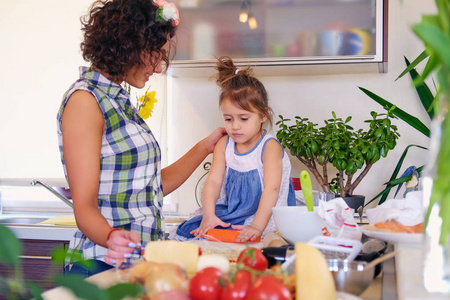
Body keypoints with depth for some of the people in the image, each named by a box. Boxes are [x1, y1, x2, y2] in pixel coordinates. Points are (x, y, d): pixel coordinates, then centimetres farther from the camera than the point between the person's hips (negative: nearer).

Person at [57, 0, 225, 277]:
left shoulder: (119, 101, 14)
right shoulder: (84, 99, -12)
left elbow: (155, 187, 16)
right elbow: (85, 206, -17)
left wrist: (205, 148, 20)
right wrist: (111, 236, -36)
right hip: (101, 265, -8)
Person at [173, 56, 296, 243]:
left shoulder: (270, 147, -10)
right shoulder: (223, 145, 7)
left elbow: (271, 189, -22)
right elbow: (213, 180, -4)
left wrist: (257, 226, -36)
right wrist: (208, 215, -23)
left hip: (263, 216, -5)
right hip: (228, 211, 5)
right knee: (186, 231, -14)